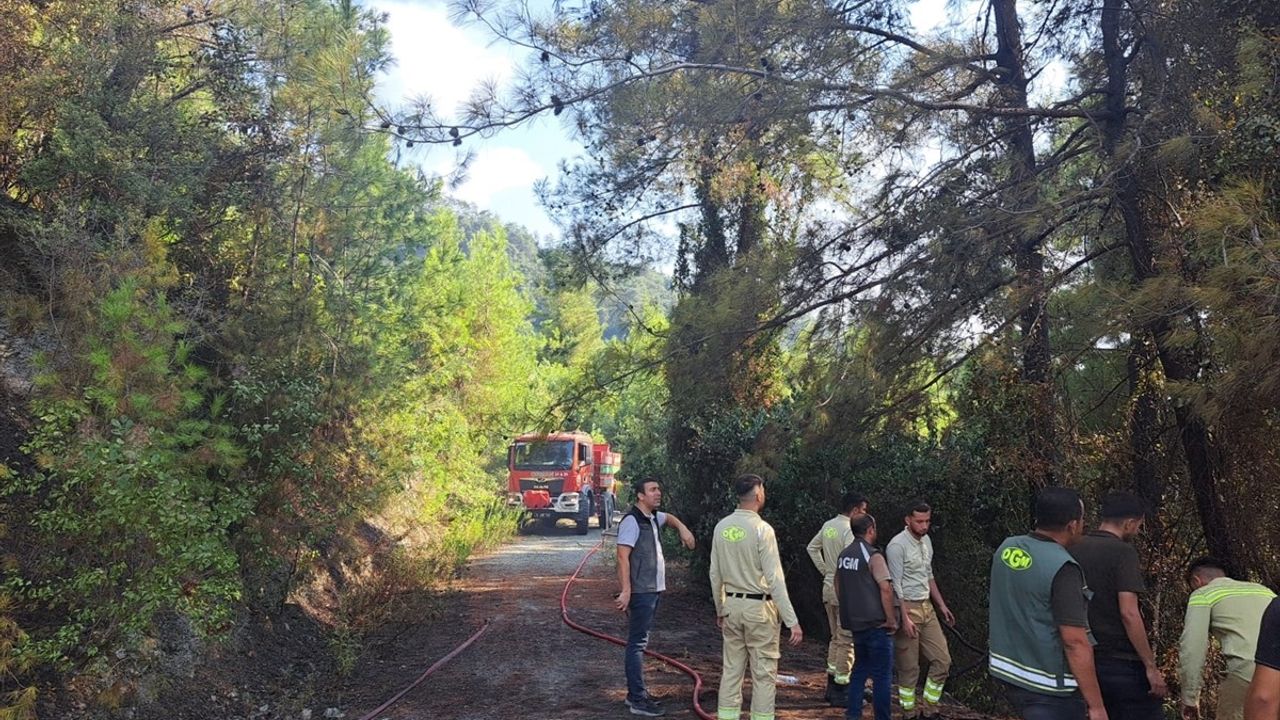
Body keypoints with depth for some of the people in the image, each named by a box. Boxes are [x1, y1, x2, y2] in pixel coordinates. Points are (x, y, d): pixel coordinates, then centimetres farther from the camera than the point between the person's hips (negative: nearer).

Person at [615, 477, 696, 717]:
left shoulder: (653, 517, 12)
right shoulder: (632, 521, -15)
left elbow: (669, 518, 36)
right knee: (637, 644, -7)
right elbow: (623, 557, -20)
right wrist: (626, 591, -26)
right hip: (640, 592, -10)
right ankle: (638, 700, -4)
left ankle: (635, 693, 24)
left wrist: (682, 529, 16)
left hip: (653, 590, 10)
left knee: (639, 642, 15)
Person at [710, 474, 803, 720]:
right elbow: (775, 579, -17)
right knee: (764, 672, 4)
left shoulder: (722, 527, 2)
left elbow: (715, 574, 8)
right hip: (759, 607, -6)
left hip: (732, 605, 6)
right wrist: (792, 621, -15)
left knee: (731, 669, 13)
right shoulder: (762, 529, -15)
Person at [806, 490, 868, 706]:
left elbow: (812, 548, 18)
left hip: (829, 587, 8)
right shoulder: (849, 530, -18)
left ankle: (832, 687, 25)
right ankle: (841, 691, 6)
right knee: (846, 641, 0)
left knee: (836, 638, 18)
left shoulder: (828, 525, 7)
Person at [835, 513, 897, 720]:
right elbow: (885, 588, -21)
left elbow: (838, 588, 16)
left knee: (860, 668, 18)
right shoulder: (873, 555, -15)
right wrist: (891, 619, -13)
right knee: (882, 674, 3)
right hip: (876, 623, -7)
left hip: (855, 623, 7)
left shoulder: (843, 555, 8)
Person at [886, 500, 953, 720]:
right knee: (909, 667, 0)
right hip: (907, 608, -8)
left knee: (942, 659, 8)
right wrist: (905, 618, -24)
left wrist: (941, 605, 18)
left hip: (927, 608, 8)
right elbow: (895, 585, -19)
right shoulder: (897, 545, -17)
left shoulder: (926, 541, 9)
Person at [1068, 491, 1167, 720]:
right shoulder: (1122, 552, -13)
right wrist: (1151, 666, -16)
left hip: (1090, 659, 7)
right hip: (1123, 662, -7)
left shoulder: (1074, 550, 7)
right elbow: (1128, 613, -20)